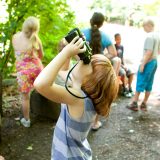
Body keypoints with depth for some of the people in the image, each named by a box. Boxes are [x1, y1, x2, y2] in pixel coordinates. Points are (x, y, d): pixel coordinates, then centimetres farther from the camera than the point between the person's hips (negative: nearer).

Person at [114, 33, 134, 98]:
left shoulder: (122, 47, 10)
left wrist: (124, 65, 3)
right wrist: (122, 66, -16)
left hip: (121, 64, 7)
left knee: (131, 73, -12)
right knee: (123, 73, -31)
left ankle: (129, 88, 0)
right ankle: (125, 90, -19)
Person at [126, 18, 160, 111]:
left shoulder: (150, 36, -17)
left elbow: (149, 52, -23)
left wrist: (142, 64, -21)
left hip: (148, 62, -9)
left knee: (140, 83, -1)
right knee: (149, 84, 11)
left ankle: (134, 103, 6)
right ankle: (144, 104, 19)